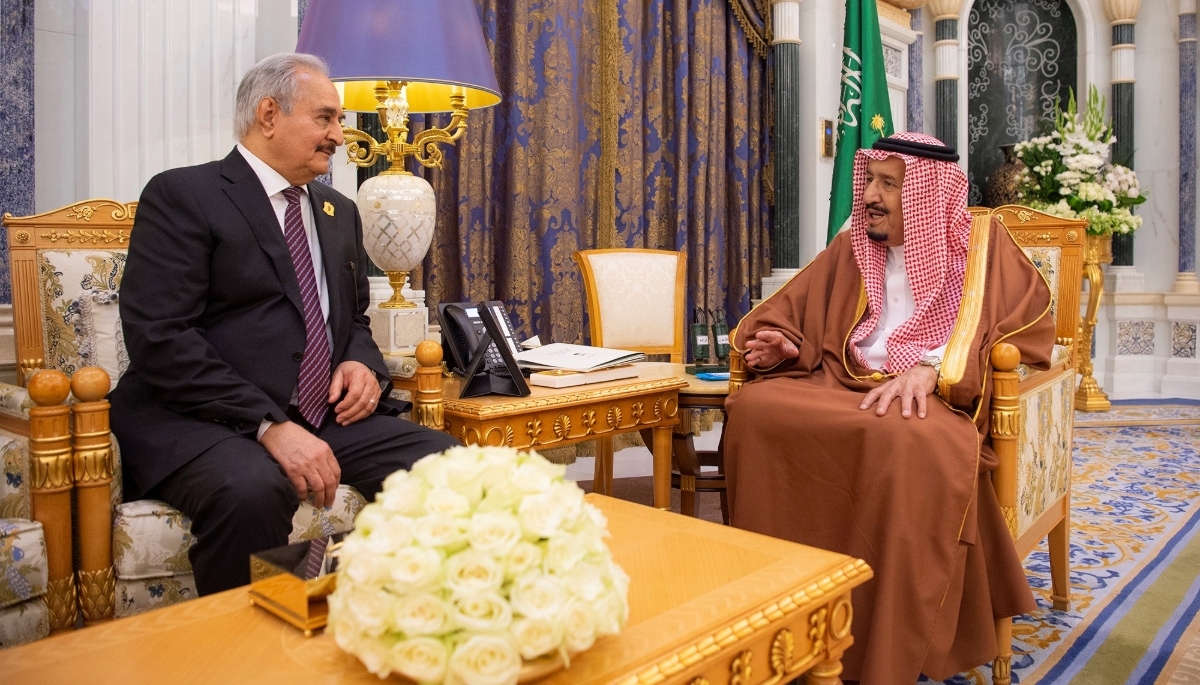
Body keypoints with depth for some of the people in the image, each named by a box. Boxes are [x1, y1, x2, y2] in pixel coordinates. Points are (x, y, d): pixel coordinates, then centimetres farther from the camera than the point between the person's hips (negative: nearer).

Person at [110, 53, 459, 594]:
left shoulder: (338, 211, 19)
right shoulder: (181, 195, -2)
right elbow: (159, 336, -12)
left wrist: (362, 364, 1)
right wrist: (268, 425, -22)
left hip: (324, 417, 6)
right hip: (202, 419, -5)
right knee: (251, 492, -38)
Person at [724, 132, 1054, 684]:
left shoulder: (980, 241, 6)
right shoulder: (853, 244, 18)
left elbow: (1028, 320, -7)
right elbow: (793, 307, 22)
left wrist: (931, 368, -22)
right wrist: (785, 345, -3)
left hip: (935, 396, -4)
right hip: (843, 384, 4)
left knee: (903, 439, -40)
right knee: (753, 408, -24)